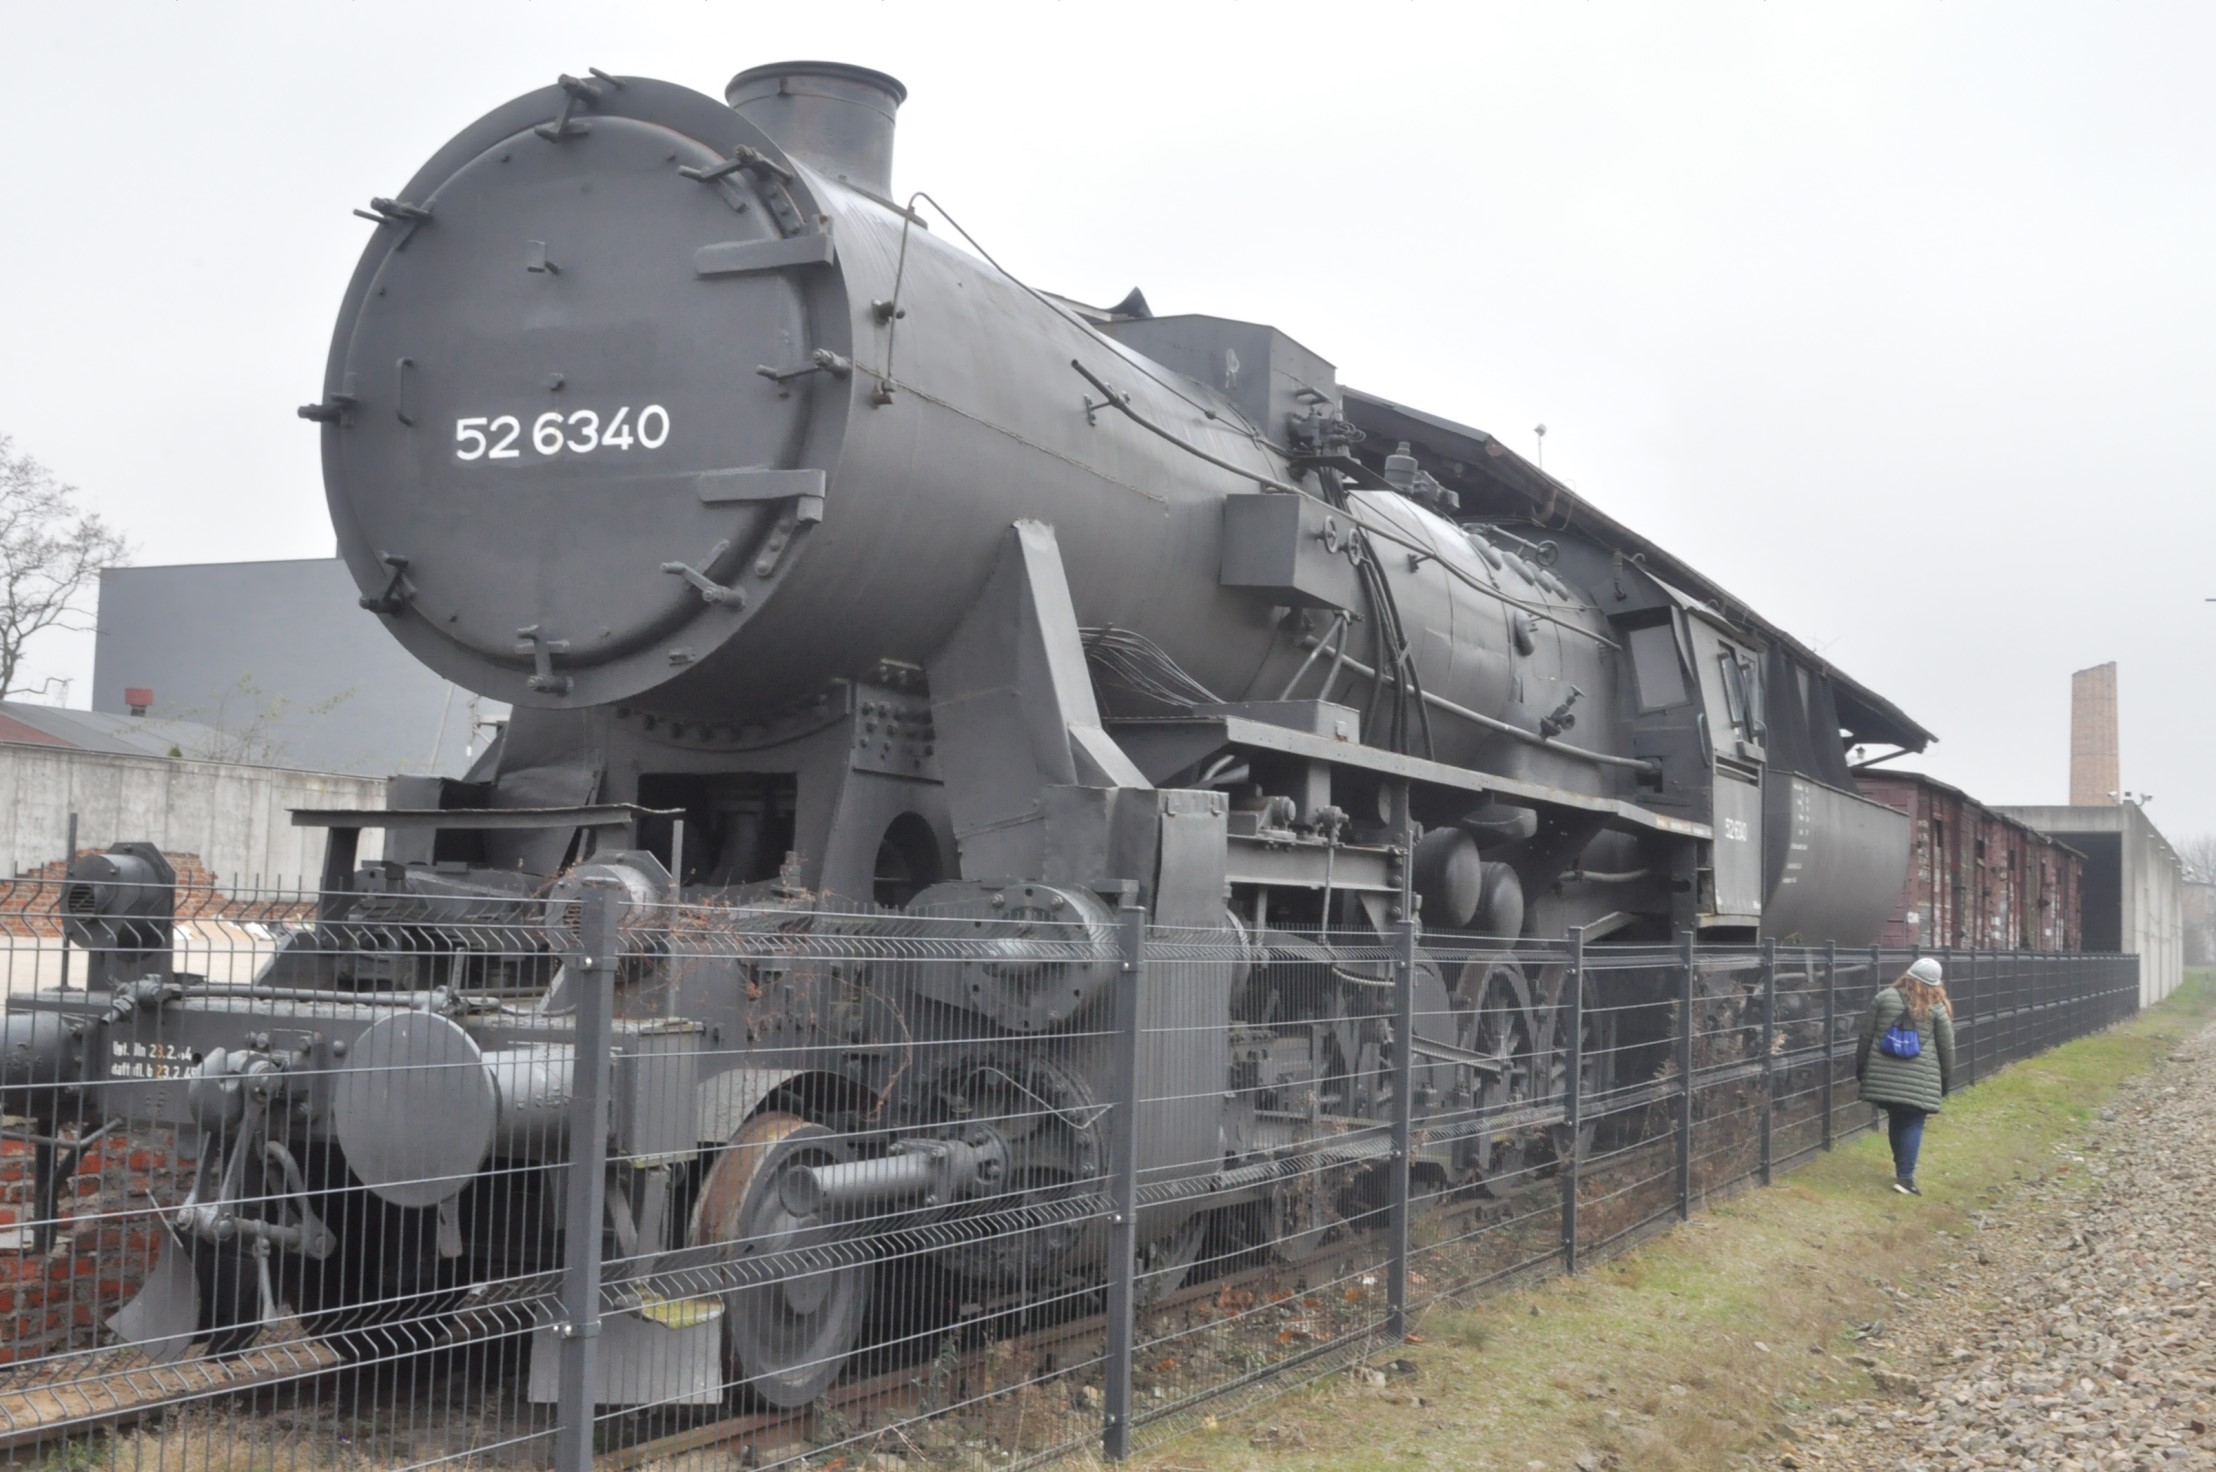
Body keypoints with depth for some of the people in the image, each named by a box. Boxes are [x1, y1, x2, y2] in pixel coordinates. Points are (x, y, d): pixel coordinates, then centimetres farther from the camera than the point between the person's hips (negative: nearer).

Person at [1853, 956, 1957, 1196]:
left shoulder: (1884, 997, 2)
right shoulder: (1936, 1008, -2)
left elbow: (1867, 1035, 5)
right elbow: (1946, 1047, 3)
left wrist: (1860, 1065, 14)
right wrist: (1947, 1078, 15)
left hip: (1885, 1075, 3)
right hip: (1919, 1079, -3)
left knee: (1895, 1119, 16)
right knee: (1913, 1124, 2)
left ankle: (1902, 1168, 27)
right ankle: (1905, 1177, -5)